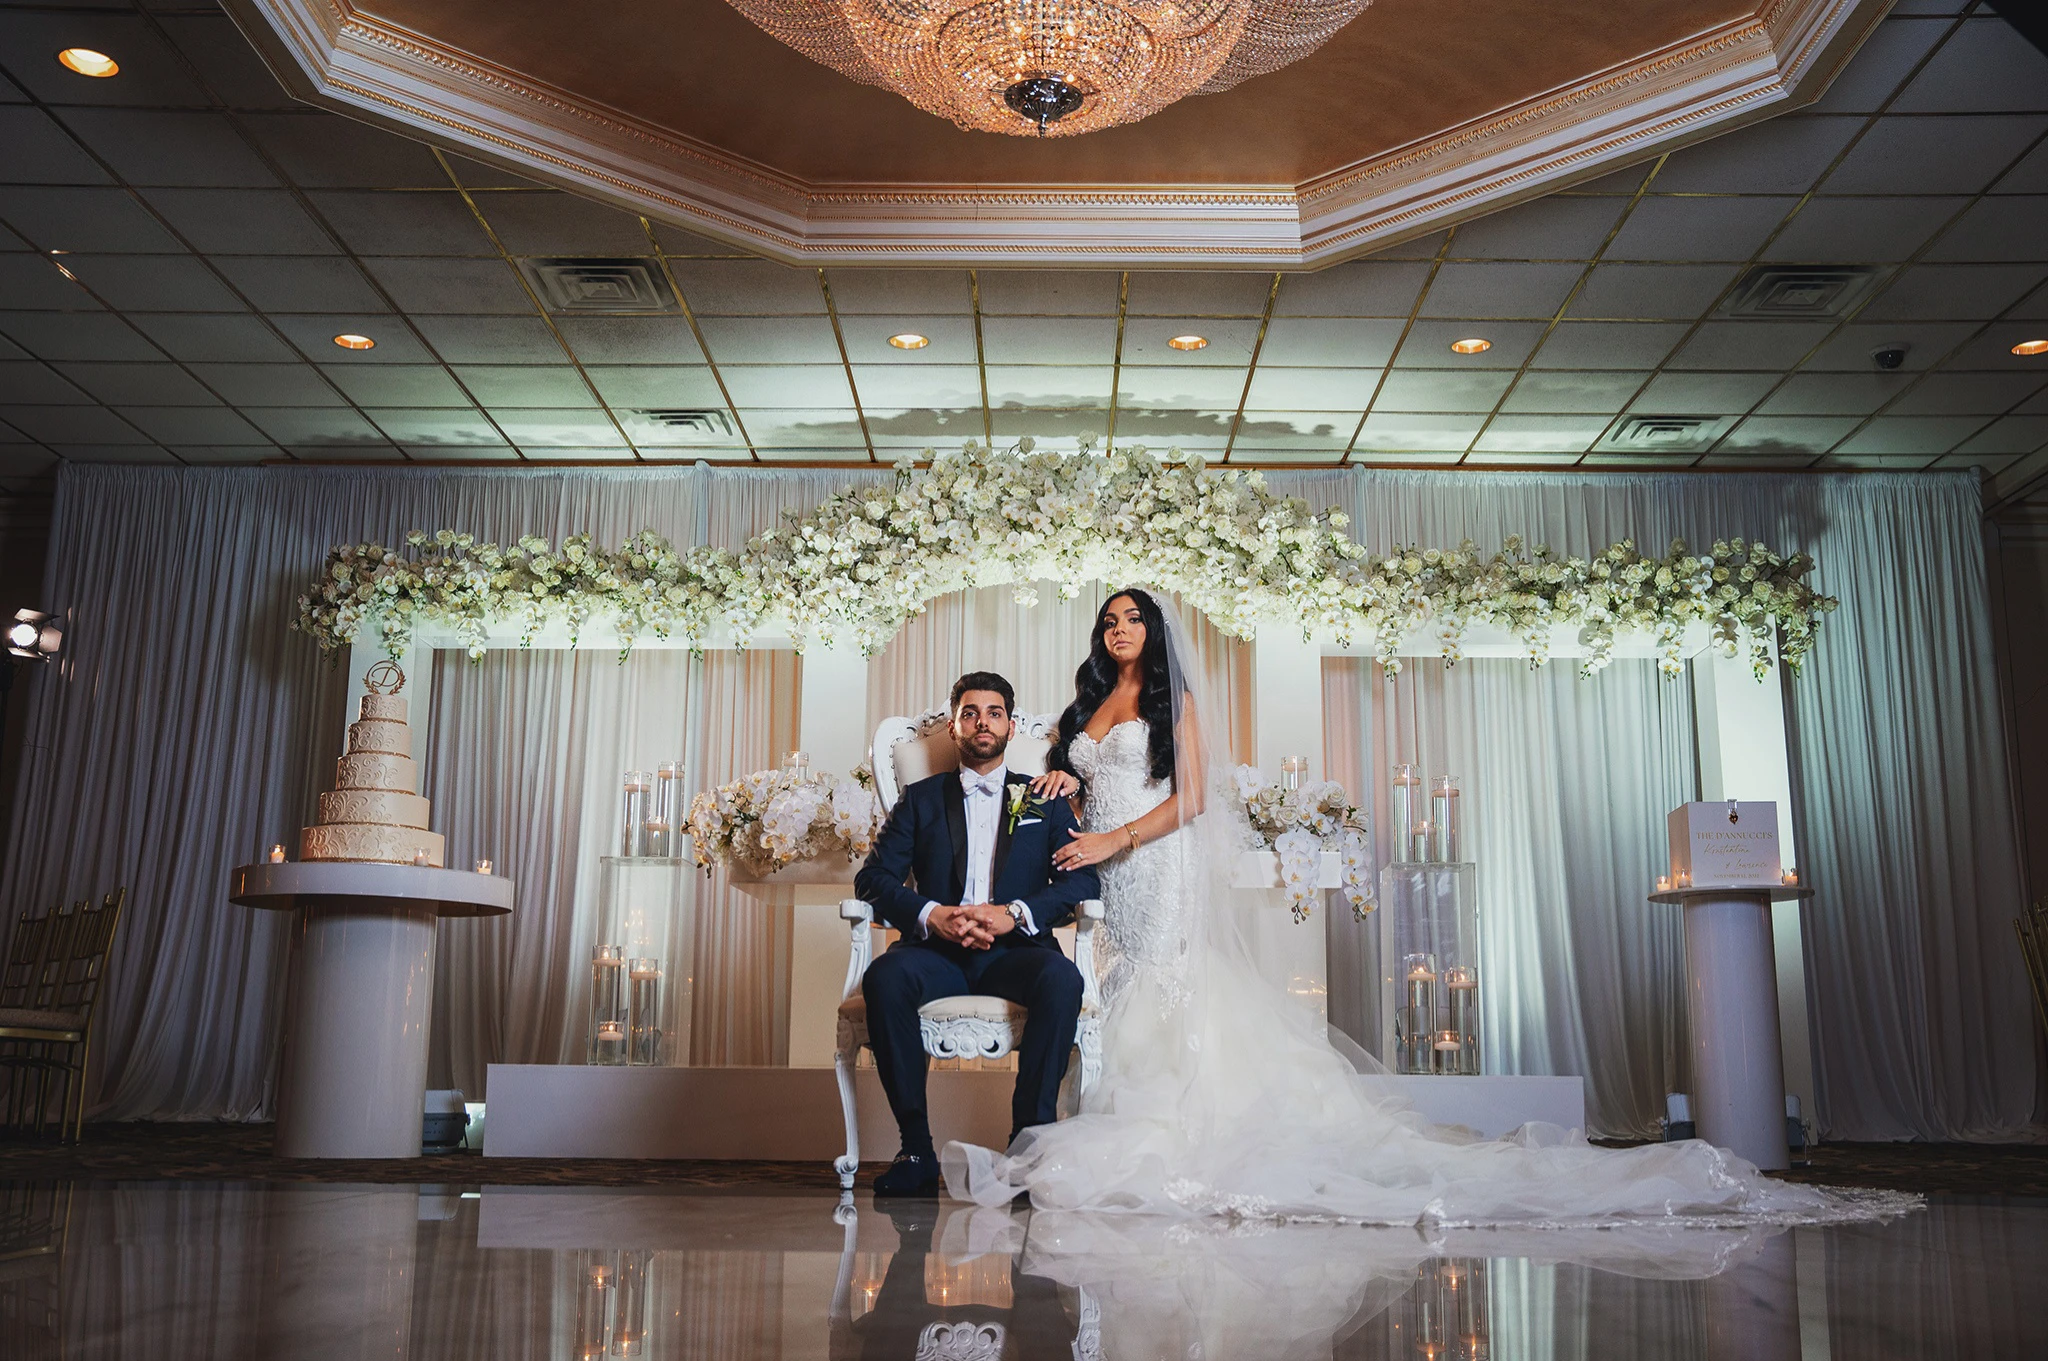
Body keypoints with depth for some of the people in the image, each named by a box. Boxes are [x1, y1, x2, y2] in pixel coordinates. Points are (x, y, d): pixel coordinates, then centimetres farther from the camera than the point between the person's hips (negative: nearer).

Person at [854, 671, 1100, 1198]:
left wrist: (1017, 913, -14)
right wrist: (931, 915, -13)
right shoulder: (921, 799, 18)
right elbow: (872, 877, 7)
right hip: (937, 953, 1)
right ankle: (916, 1148, -24)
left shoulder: (1044, 801, 18)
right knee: (884, 978, -33)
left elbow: (1083, 880, 4)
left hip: (1016, 952, 0)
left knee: (1062, 979, -34)